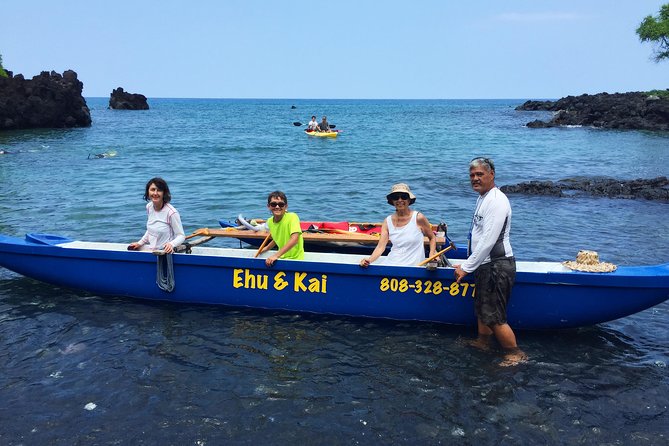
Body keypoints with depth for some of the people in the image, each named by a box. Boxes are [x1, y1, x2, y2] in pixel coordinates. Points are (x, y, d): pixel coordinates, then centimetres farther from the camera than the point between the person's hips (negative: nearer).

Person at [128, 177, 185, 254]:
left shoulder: (171, 212, -18)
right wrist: (140, 243, 17)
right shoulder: (149, 207, 5)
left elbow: (181, 236, -14)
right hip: (151, 251, 6)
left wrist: (171, 244, -31)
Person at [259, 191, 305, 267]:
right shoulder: (270, 221, 3)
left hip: (295, 258, -6)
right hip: (282, 258, 6)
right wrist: (267, 248, 11)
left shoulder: (292, 217, -16)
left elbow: (294, 239, -27)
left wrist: (276, 255, -29)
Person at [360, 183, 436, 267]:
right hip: (391, 264, 2)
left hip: (413, 266, -2)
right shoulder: (387, 222, 5)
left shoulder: (418, 218, -3)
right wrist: (369, 260, -19)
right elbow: (380, 247, -2)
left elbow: (432, 238, 11)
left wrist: (431, 256, -3)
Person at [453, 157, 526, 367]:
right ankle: (483, 341, 39)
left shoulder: (496, 201, -19)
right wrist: (468, 264, 21)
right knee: (481, 307, 22)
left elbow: (488, 241, -24)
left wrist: (466, 267, -19)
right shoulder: (482, 198, 14)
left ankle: (515, 353, 10)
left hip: (497, 266, -10)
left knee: (493, 317, -4)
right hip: (485, 265, 10)